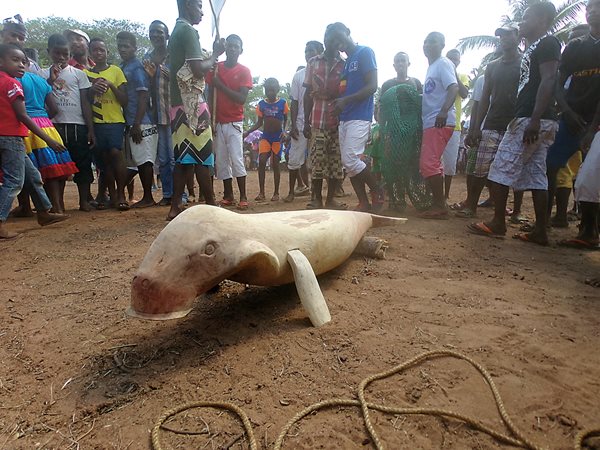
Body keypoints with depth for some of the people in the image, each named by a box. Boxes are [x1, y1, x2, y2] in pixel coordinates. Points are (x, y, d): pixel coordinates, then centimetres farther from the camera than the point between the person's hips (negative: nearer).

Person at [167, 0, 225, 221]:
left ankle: (175, 207, 7)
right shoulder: (188, 31, -7)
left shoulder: (176, 31, 22)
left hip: (179, 103, 9)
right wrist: (215, 55, 0)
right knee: (203, 155, -6)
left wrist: (213, 56, 15)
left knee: (184, 157, 7)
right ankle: (211, 205, 0)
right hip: (192, 103, -9)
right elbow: (198, 70, -16)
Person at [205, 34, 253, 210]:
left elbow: (241, 99, -11)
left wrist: (220, 84, -14)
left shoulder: (244, 71, -1)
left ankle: (243, 197, -6)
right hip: (218, 122, 4)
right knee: (221, 161, 3)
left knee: (237, 159, -11)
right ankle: (228, 195, 12)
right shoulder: (215, 67, 8)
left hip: (234, 122, -3)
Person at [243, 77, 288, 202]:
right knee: (261, 161, -12)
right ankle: (261, 192, -8)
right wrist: (248, 131, -4)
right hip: (265, 136, 2)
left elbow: (286, 120, 5)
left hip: (278, 137, -2)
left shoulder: (283, 103, -3)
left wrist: (284, 131, -14)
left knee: (275, 164, 0)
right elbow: (259, 122, 8)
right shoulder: (261, 104, 3)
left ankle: (276, 193, 10)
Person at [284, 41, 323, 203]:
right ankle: (292, 191, 16)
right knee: (294, 159, 2)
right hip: (301, 123, 2)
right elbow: (294, 102, 7)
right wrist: (293, 125, -1)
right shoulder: (298, 75, 9)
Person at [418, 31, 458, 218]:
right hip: (431, 122, 10)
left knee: (428, 163, -15)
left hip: (440, 122, -10)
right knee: (433, 163, 12)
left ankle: (439, 206, -10)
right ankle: (438, 202, 20)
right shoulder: (432, 67, 22)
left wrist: (444, 111, -34)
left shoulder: (443, 64, -5)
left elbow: (453, 88, -20)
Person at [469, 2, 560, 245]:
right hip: (528, 120, 10)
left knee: (500, 170, -8)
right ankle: (540, 231, 7)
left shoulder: (547, 43, -3)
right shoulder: (534, 48, 25)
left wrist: (534, 120, -23)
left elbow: (548, 81, -15)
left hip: (531, 120, -10)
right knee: (535, 176, 5)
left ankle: (497, 223, -1)